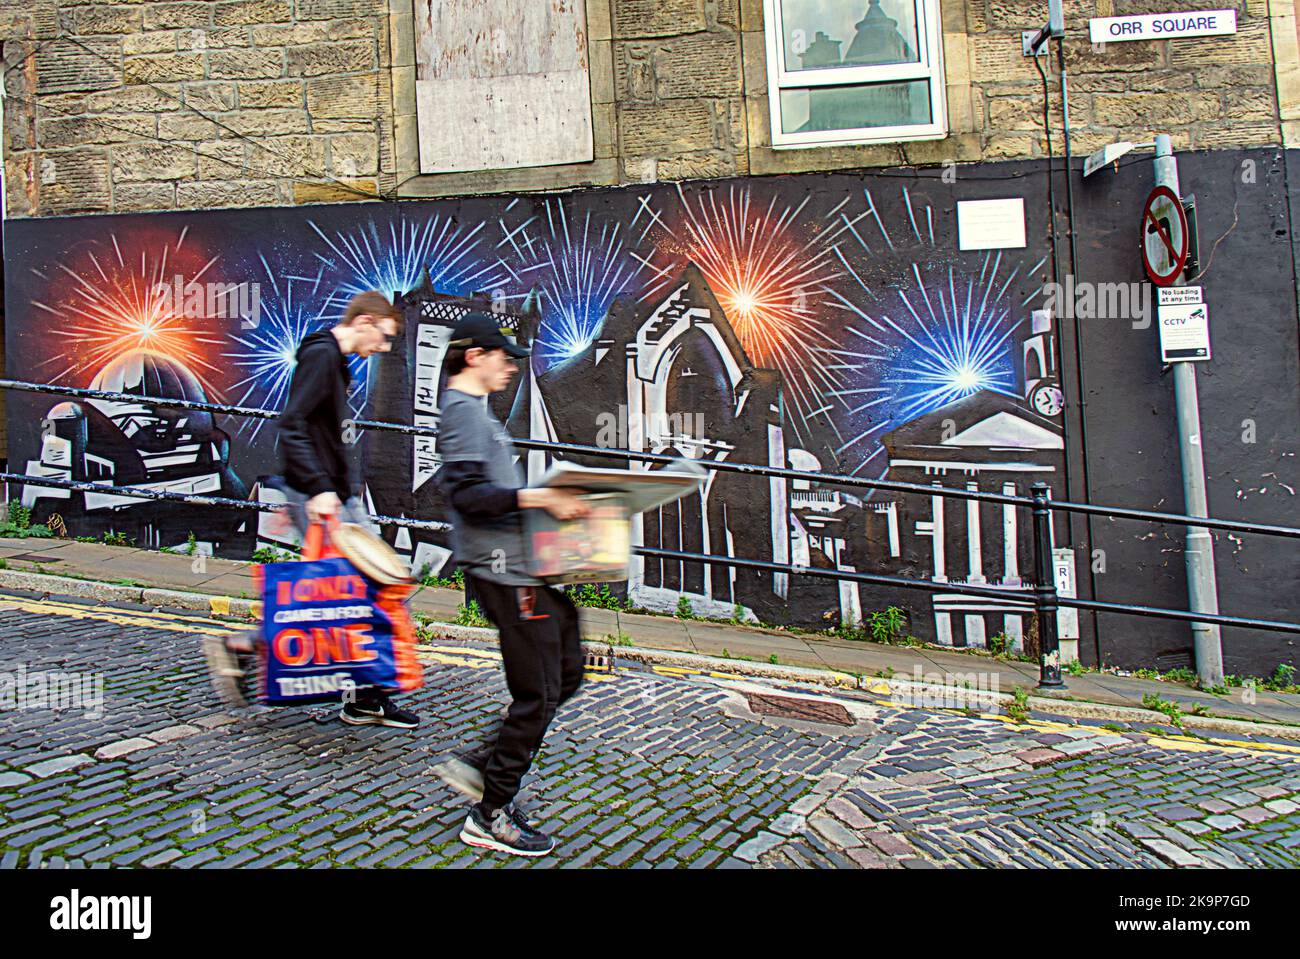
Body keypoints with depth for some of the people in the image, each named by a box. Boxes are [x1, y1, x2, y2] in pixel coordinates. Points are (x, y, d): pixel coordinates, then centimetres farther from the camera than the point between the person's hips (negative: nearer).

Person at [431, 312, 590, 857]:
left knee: (567, 674, 14)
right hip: (503, 568, -11)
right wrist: (537, 498, -26)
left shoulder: (475, 409, 21)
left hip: (519, 563, 11)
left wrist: (551, 498, 20)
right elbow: (464, 492, -22)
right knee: (538, 693, -5)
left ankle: (480, 766, 19)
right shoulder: (463, 409, -11)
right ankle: (489, 817, 8)